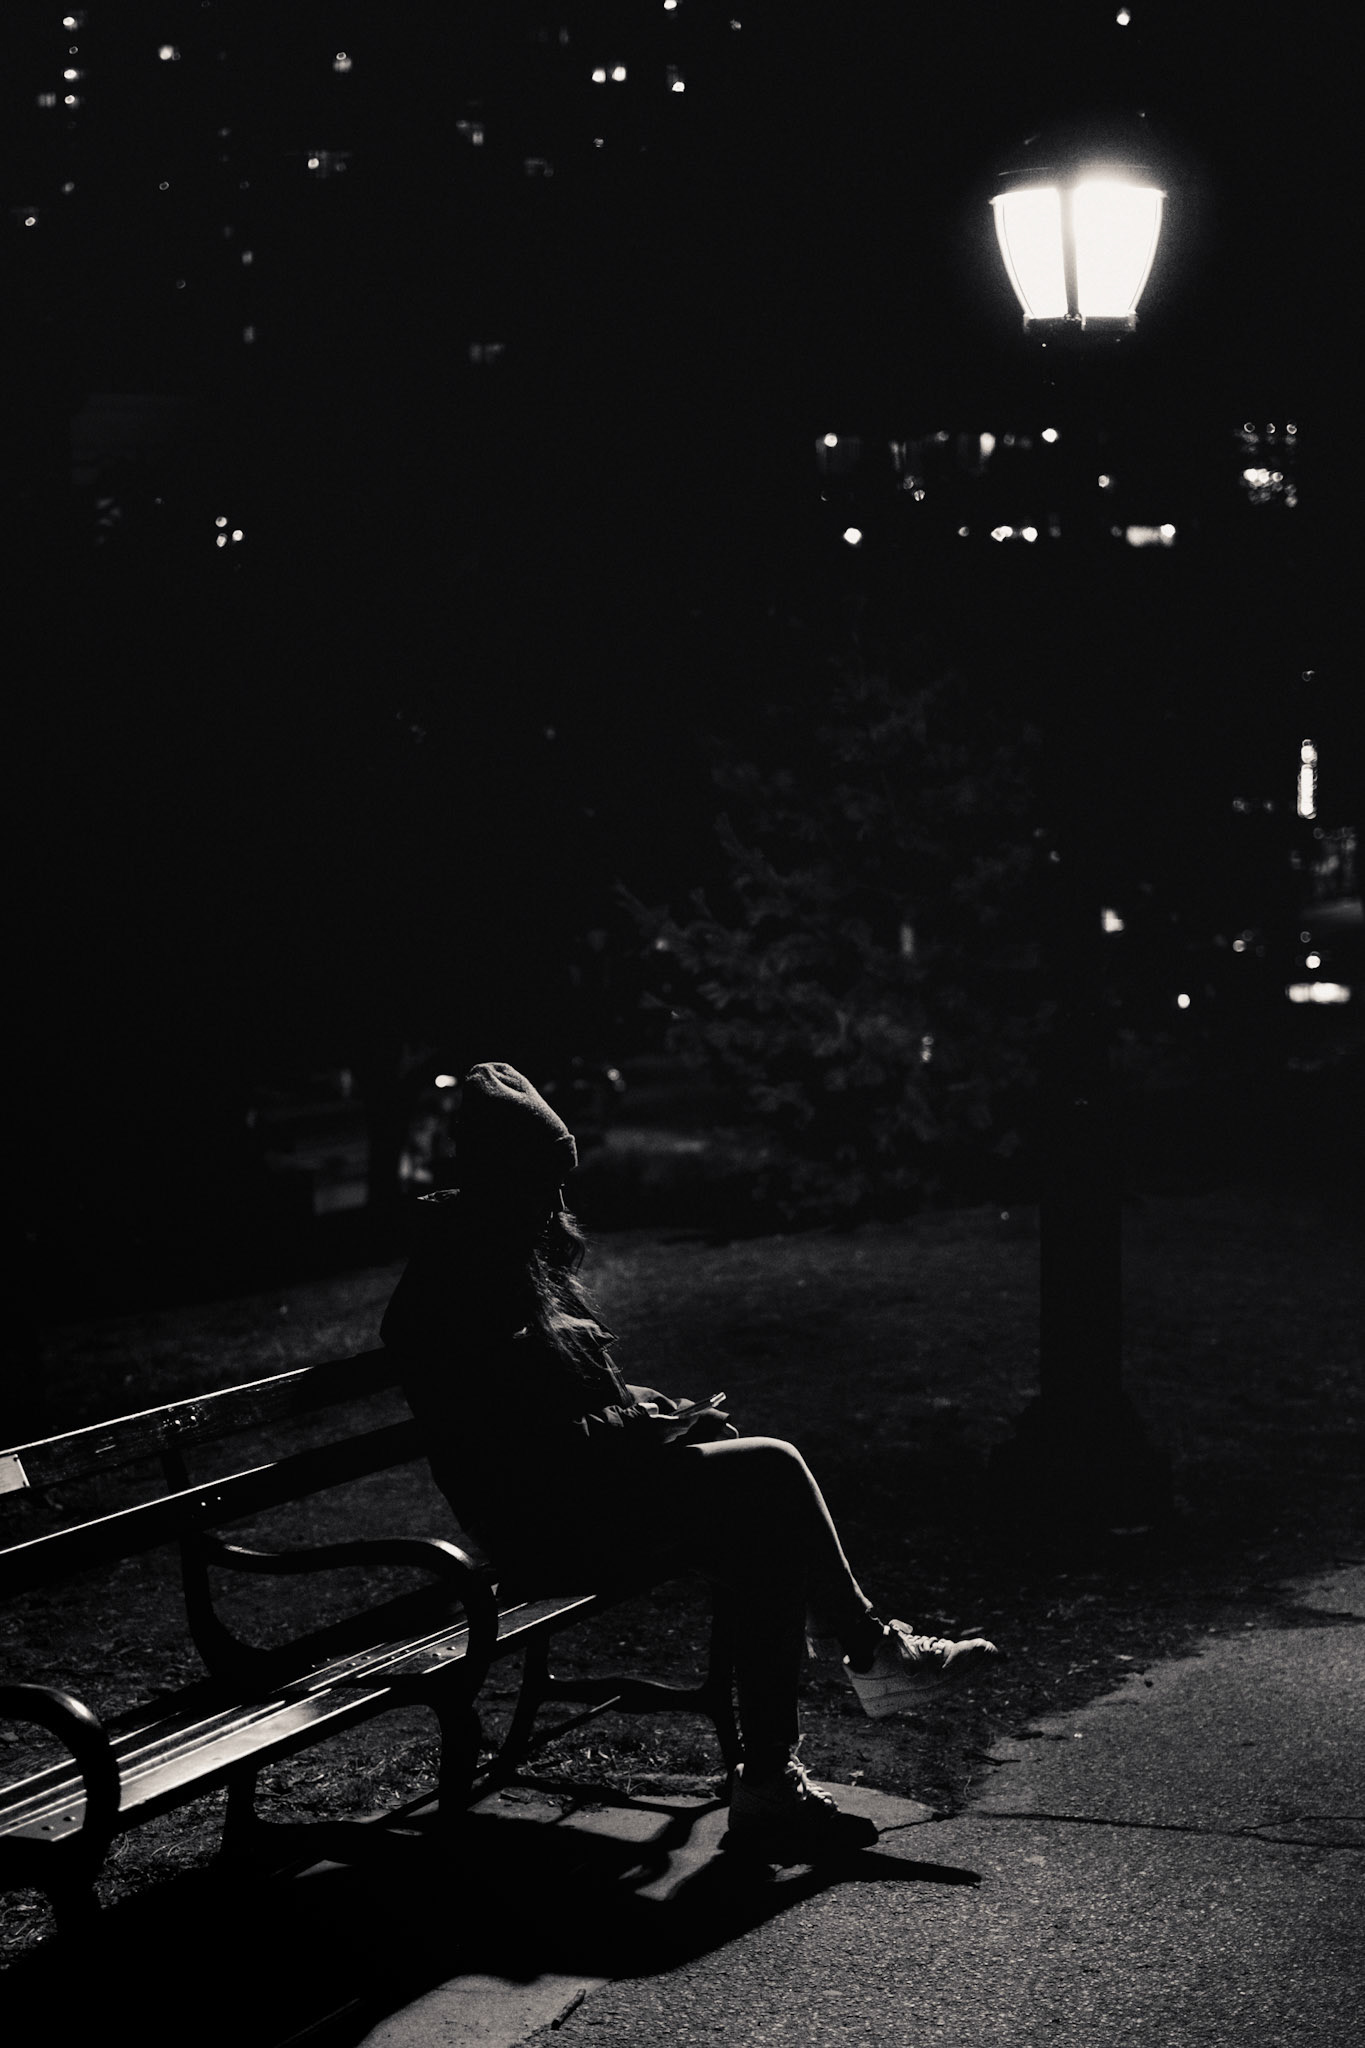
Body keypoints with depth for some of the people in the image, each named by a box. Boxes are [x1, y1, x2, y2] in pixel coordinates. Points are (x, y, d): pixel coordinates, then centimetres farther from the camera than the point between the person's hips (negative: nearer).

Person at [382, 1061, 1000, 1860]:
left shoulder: (527, 1254, 14)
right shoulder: (460, 1282, -17)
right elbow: (539, 1441, -22)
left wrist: (655, 1410, 4)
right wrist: (663, 1433, -16)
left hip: (588, 1487, 10)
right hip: (545, 1524, -10)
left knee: (761, 1535, -9)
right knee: (770, 1472, -16)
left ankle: (770, 1779, -8)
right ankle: (870, 1649, -1)